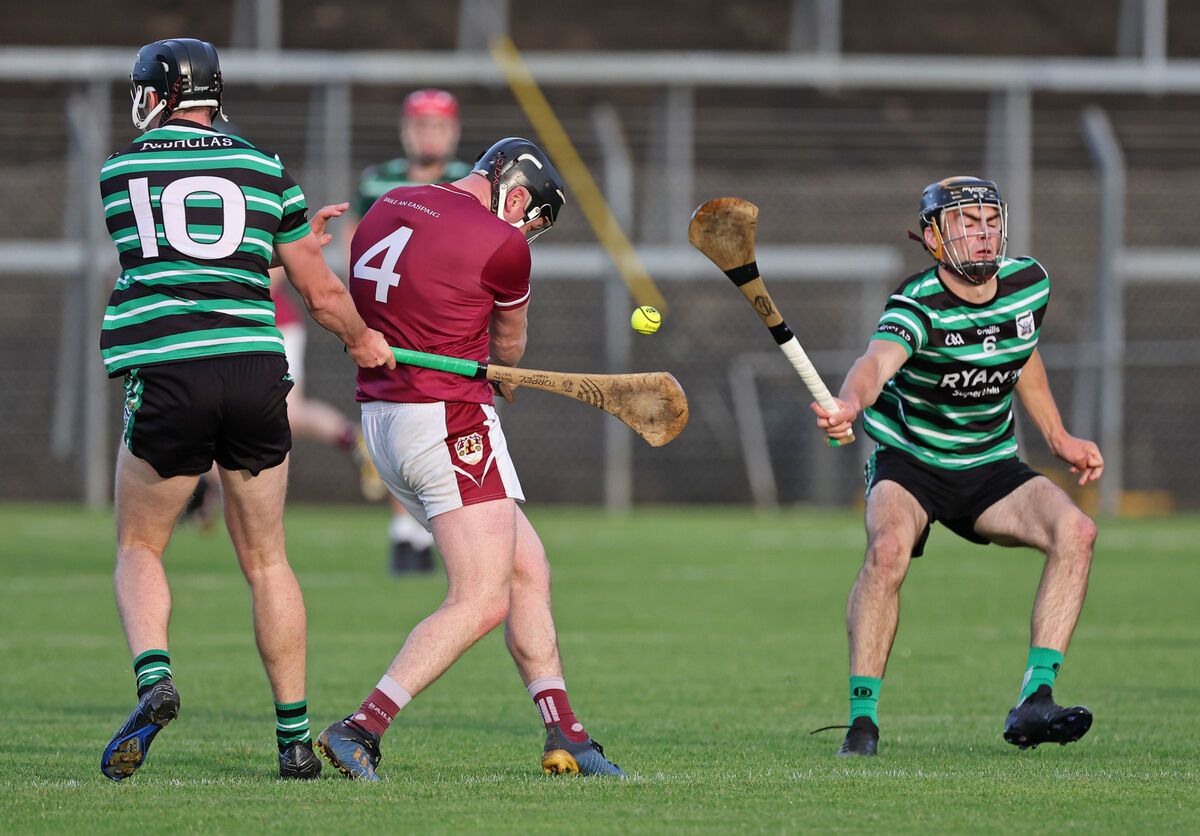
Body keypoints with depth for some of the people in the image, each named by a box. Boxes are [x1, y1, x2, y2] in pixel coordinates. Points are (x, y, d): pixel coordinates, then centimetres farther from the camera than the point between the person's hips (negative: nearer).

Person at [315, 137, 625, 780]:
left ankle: (564, 736, 13)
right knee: (480, 603, -11)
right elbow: (509, 351, 7)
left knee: (528, 572, 14)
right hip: (452, 424, -9)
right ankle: (361, 727, -20)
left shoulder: (388, 208, 13)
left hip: (381, 418, 9)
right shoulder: (502, 243, -10)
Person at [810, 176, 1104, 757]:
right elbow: (878, 360, -46)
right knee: (888, 548, -34)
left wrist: (1058, 437, 17)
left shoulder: (1029, 284, -5)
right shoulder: (916, 306, -23)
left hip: (991, 466, 5)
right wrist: (849, 404, -68)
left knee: (1075, 531, -20)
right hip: (908, 462, -5)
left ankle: (1035, 699, -19)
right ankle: (862, 718, -24)